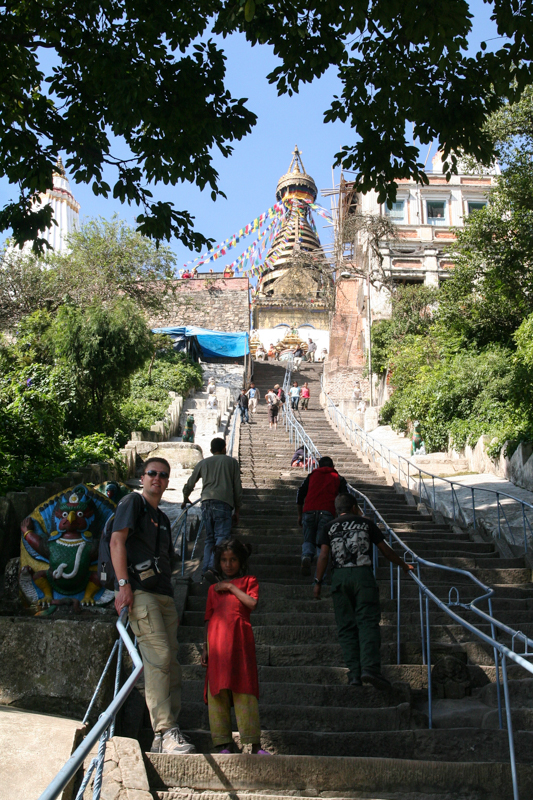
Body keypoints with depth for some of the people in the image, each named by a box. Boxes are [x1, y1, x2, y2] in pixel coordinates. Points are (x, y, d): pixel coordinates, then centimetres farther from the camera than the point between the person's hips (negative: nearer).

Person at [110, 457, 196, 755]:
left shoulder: (163, 518, 26)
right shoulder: (133, 502, 4)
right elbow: (117, 541, -8)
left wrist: (171, 600, 19)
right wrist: (123, 584, -18)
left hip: (164, 594, 8)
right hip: (139, 589, -8)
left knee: (171, 662, 2)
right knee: (159, 655, -18)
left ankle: (165, 739, 7)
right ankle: (165, 732, -18)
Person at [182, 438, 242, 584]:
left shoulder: (203, 463, 21)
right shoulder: (232, 462, 15)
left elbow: (189, 485, 26)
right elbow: (237, 488, 12)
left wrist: (185, 499, 45)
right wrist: (237, 510, 17)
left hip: (206, 502, 3)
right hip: (223, 503, -3)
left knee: (209, 539, 11)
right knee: (221, 538, -9)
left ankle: (206, 570, 1)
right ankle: (212, 568, -26)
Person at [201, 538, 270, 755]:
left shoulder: (249, 581, 14)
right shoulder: (213, 588, 21)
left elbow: (252, 603, -6)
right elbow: (209, 619, 19)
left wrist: (231, 587, -2)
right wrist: (205, 647, 13)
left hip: (240, 639, -3)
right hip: (217, 640, 3)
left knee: (244, 690, -6)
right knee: (217, 692, -2)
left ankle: (254, 744, -3)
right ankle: (224, 743, 4)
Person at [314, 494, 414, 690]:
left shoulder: (329, 528, 14)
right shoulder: (366, 523, 14)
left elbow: (323, 555, 3)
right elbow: (385, 550, 17)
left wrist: (318, 581, 6)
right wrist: (403, 565, 29)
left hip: (339, 577, 1)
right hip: (363, 574, -1)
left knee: (346, 627, 4)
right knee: (368, 622, -6)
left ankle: (354, 674, -2)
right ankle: (370, 668, -23)